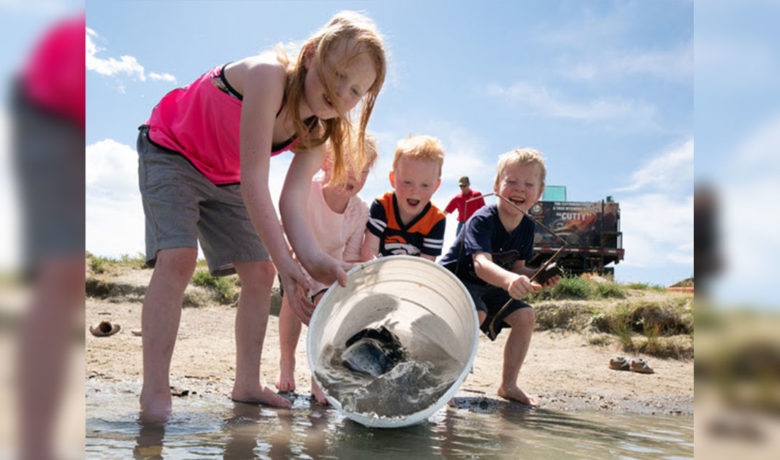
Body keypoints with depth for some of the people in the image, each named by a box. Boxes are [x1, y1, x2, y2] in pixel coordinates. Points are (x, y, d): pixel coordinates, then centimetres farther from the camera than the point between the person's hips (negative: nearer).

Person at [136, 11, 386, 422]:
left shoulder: (319, 131, -13)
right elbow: (254, 183, -39)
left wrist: (312, 257, -43)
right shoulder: (268, 74, -36)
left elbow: (293, 198, -24)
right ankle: (154, 392, -19)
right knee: (178, 255, -25)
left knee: (259, 270, -1)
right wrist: (287, 263, -41)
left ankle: (247, 385, 10)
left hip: (225, 179, 7)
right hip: (170, 150, -7)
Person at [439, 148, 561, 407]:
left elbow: (517, 268, 4)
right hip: (455, 279, -7)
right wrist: (509, 279, -63)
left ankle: (508, 385, 8)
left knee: (525, 316, -8)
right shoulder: (482, 220, -28)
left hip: (489, 288, 7)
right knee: (476, 314, -34)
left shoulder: (527, 227, -4)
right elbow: (481, 264, -43)